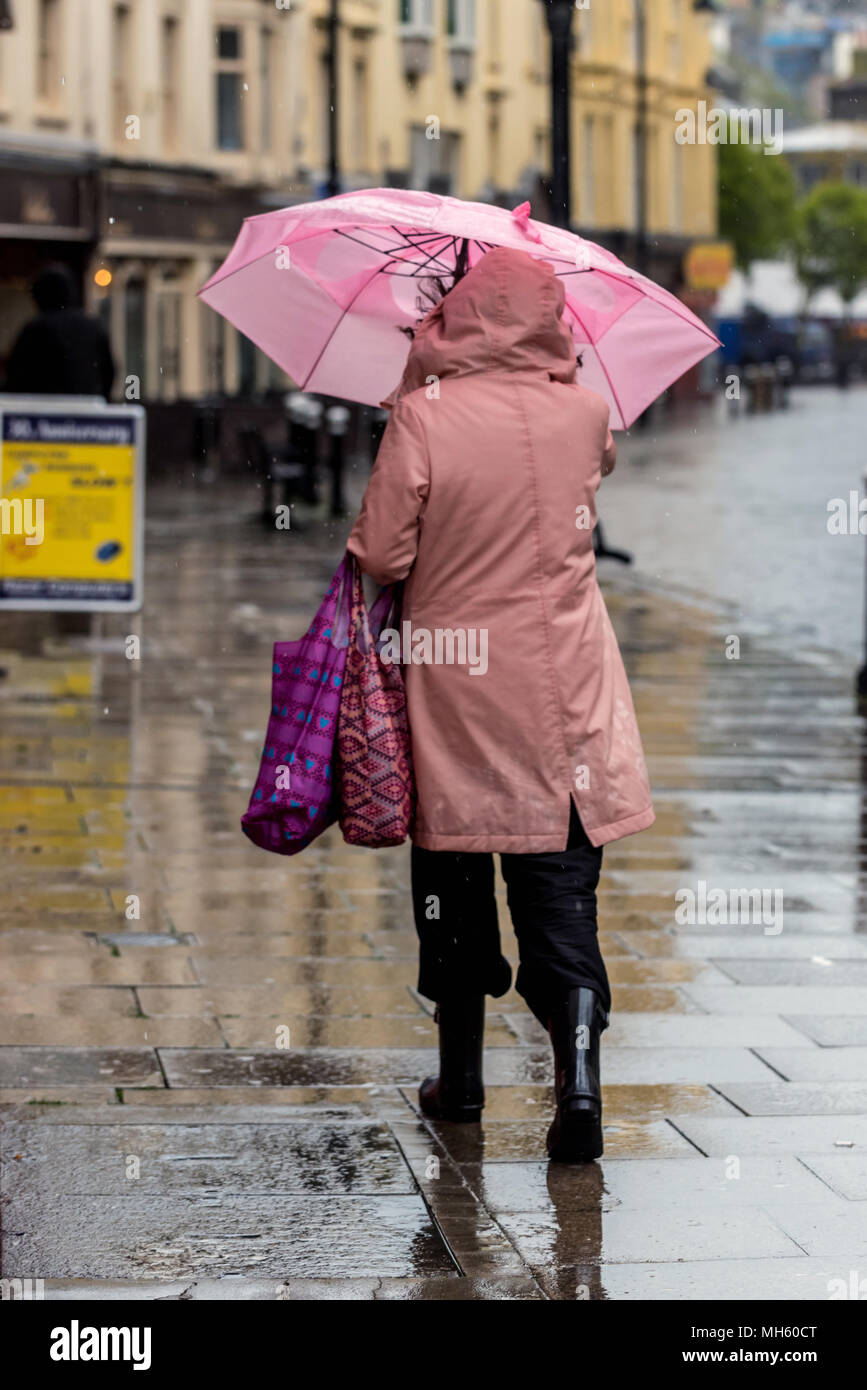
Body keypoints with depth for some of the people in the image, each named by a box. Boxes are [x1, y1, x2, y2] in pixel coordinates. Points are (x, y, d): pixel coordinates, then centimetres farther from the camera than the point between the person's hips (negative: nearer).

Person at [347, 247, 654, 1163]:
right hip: (566, 696, 2)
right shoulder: (583, 413, -2)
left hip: (453, 688, -1)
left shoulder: (423, 418, -12)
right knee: (561, 889, 1)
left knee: (454, 874, 13)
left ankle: (461, 1076, 23)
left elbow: (380, 556, -9)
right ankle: (578, 1077, -14)